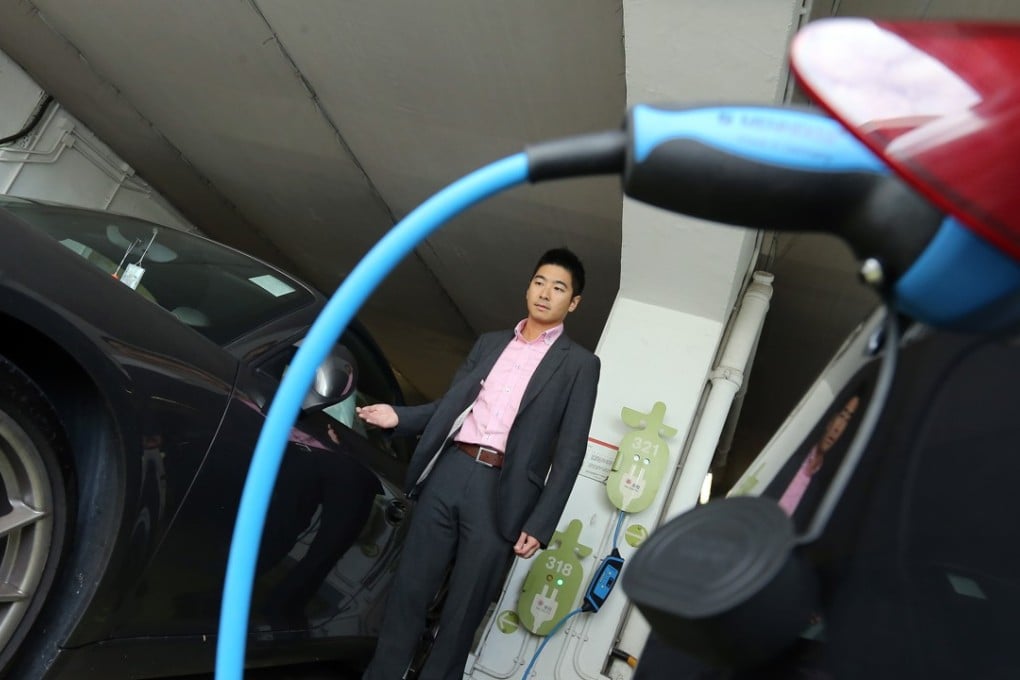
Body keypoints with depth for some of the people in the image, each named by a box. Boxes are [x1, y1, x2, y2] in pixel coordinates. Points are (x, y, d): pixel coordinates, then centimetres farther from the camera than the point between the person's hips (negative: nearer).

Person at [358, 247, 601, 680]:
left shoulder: (579, 365, 3)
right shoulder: (489, 343, 17)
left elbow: (570, 452, -1)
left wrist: (540, 524, -7)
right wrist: (400, 417, 1)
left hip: (501, 493, -3)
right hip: (448, 473, 4)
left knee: (462, 612, 5)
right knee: (409, 592, 7)